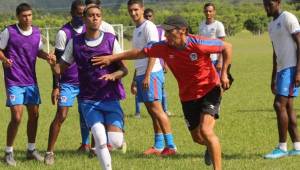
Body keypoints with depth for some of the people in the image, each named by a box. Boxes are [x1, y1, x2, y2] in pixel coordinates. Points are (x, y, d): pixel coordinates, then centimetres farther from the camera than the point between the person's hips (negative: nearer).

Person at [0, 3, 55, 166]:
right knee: (16, 117, -11)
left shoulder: (36, 32, 6)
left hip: (31, 80, 6)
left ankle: (31, 149, 25)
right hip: (14, 81, -6)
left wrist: (47, 55, -3)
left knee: (34, 114, 9)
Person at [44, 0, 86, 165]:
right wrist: (55, 86, -10)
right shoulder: (64, 33, -9)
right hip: (68, 82, -5)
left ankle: (85, 144, 21)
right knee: (61, 116, -8)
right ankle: (49, 152, -4)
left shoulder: (88, 30, 6)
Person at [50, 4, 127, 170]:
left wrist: (113, 75, -22)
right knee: (100, 140, -20)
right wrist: (52, 64, -19)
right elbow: (60, 69, 5)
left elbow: (124, 69, 0)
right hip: (88, 100, 0)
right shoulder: (75, 43, 2)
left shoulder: (110, 40, -1)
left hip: (111, 98, 0)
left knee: (116, 142, -12)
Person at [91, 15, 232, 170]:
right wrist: (112, 58, -4)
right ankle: (213, 147, 46)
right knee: (197, 137, 12)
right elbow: (139, 53, -2)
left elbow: (227, 47, -11)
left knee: (205, 131, -21)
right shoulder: (164, 47, -11)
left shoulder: (199, 44, -23)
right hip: (187, 97, 5)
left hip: (209, 90, -5)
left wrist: (224, 74, -14)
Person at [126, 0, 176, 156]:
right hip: (141, 74, 9)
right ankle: (158, 146, 12)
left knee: (156, 109, -13)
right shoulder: (136, 30, 20)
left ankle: (170, 146, -15)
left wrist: (147, 76, -20)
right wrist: (135, 78, 25)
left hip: (151, 73, -9)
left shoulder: (148, 26, -8)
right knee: (152, 111, 9)